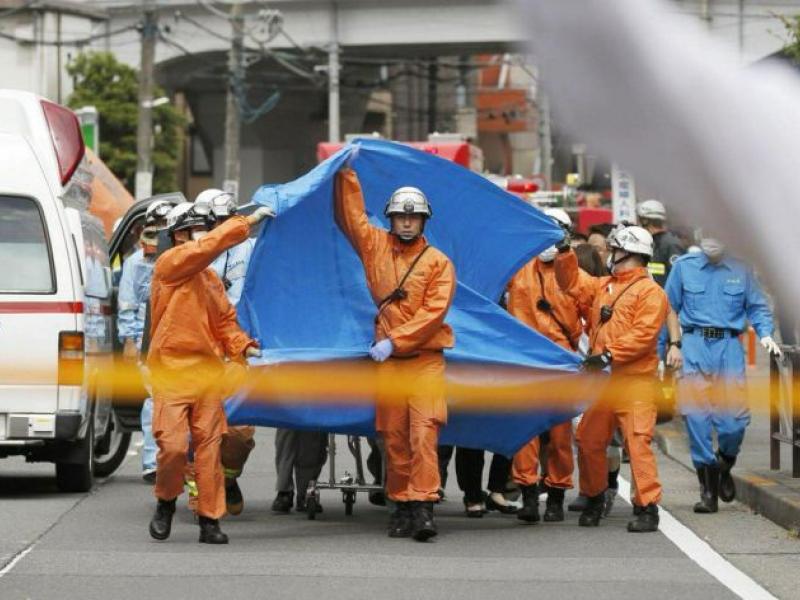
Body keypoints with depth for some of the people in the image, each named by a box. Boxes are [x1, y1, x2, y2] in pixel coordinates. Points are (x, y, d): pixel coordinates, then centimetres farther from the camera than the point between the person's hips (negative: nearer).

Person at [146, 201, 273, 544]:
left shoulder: (210, 278, 17)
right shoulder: (169, 264, -5)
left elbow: (224, 320, 17)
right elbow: (210, 246, -18)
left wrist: (242, 347, 0)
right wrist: (248, 222, -16)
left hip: (208, 372, 6)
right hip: (172, 371, -6)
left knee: (209, 447, 3)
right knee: (173, 446, -10)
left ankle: (210, 519, 6)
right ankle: (165, 503, 15)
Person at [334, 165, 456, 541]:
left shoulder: (438, 262, 2)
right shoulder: (376, 247, 12)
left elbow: (434, 311, -8)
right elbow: (349, 214, 14)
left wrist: (395, 340, -14)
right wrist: (346, 174, 7)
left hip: (426, 359, -3)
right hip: (387, 359, 3)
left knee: (424, 431, -14)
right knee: (394, 436, 4)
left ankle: (422, 506, -19)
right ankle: (401, 505, 10)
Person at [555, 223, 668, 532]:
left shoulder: (650, 291, -7)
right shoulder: (603, 286, 20)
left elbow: (644, 334, -16)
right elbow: (573, 282, 26)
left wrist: (610, 355, -21)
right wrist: (564, 252, 13)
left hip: (634, 381, -8)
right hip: (600, 380, 8)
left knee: (638, 440, -13)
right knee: (588, 440, 11)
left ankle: (647, 507, -13)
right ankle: (593, 500, 27)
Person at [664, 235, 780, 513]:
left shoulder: (741, 270, 7)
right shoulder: (684, 266, 8)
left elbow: (757, 307, 11)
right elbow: (672, 307, 12)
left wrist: (765, 334, -6)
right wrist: (674, 344, 3)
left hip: (729, 346, 0)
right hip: (695, 345, 0)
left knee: (734, 420, -6)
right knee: (697, 417, -5)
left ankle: (724, 469, 25)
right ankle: (708, 489, 3)